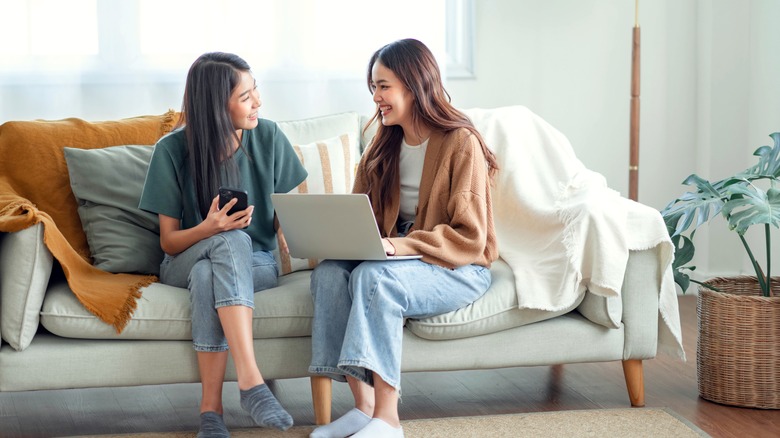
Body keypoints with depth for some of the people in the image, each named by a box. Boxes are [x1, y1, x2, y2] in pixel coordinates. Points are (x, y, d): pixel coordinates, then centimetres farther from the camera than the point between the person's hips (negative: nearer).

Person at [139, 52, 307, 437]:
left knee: (208, 276, -36)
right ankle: (250, 379, -45)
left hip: (255, 263, 1)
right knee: (233, 241, -37)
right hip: (184, 263, -1)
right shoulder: (173, 150, -9)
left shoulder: (268, 137, -3)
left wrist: (288, 235, -17)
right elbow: (168, 242, -5)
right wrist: (207, 229, -26)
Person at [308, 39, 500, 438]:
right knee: (328, 273, -22)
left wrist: (399, 246, -28)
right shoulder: (384, 147, 11)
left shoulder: (461, 143, -11)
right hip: (397, 259, 7)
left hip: (459, 270, -6)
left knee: (374, 276, -34)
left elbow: (469, 238, -16)